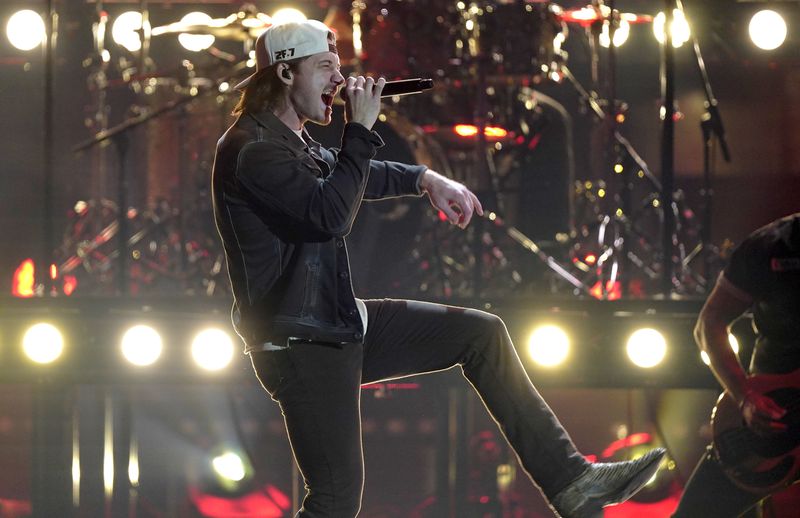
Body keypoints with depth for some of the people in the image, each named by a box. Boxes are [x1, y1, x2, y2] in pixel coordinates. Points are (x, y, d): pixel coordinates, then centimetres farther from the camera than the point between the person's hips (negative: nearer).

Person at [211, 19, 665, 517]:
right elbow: (330, 211, -30)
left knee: (481, 333, 9)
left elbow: (347, 174, 34)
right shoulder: (251, 149, -18)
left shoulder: (293, 143, 13)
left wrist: (424, 179, 21)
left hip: (342, 323, 10)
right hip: (301, 346, -10)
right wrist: (360, 130, -21)